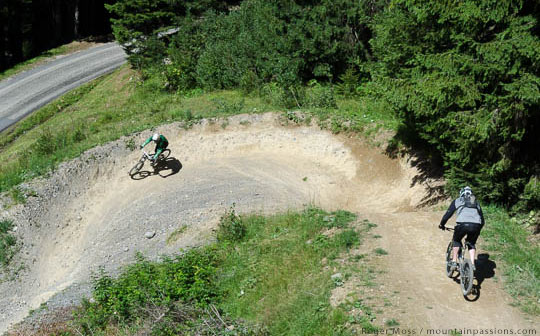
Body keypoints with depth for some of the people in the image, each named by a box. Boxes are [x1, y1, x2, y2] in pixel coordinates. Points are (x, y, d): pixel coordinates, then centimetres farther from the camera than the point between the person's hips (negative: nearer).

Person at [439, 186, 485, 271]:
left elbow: (448, 214, 17)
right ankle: (472, 264, 16)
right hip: (476, 226, 3)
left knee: (456, 241, 25)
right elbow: (482, 220, 32)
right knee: (471, 244, 28)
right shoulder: (476, 203, 32)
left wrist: (441, 224, 32)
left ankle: (454, 262, 17)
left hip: (463, 224, -3)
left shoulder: (457, 201, 22)